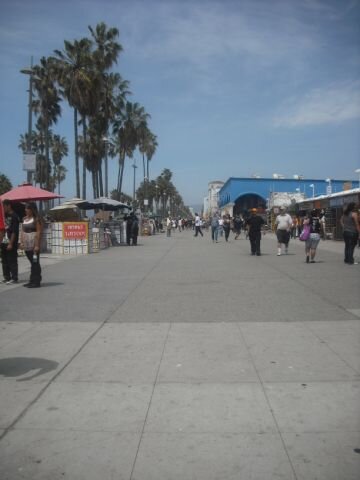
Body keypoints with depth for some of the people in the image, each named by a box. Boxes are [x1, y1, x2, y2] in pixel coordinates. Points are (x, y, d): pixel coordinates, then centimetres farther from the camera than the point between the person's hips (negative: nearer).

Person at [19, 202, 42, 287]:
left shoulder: (36, 219, -7)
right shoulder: (24, 219, 14)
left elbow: (38, 232, -12)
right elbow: (22, 231, 16)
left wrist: (37, 245, -16)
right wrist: (21, 242, 8)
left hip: (34, 244, -7)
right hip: (26, 245, 7)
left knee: (35, 262, -3)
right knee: (32, 262, 13)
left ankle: (36, 281, 1)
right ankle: (32, 280, 19)